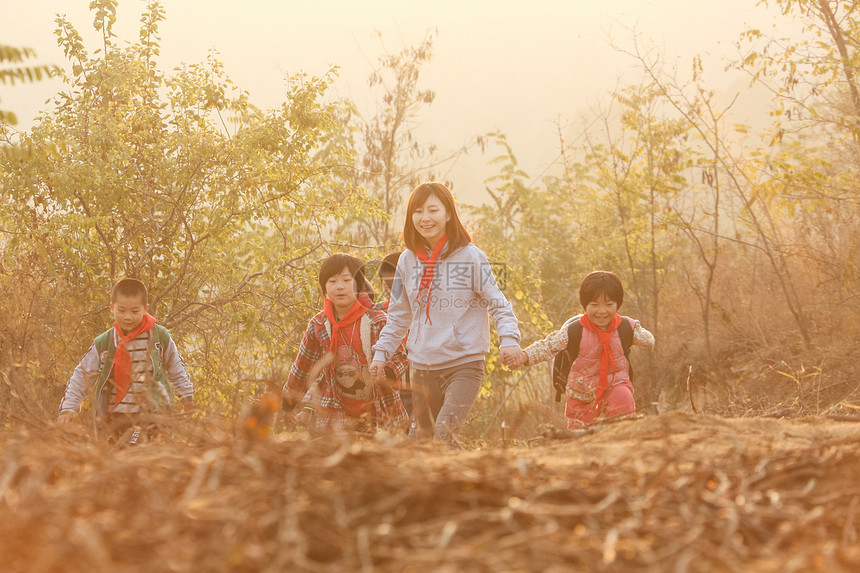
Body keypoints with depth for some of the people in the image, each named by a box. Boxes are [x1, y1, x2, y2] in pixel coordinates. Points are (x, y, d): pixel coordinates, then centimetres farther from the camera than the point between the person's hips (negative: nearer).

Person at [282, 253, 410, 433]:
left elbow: (399, 356, 0)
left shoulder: (376, 320, -7)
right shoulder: (318, 326, 0)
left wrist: (386, 373, -21)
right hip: (334, 412, 1)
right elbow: (302, 367, 14)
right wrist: (288, 403, 21)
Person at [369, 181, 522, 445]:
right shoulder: (408, 260, 9)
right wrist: (381, 352, 10)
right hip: (423, 367, 5)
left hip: (464, 364, -5)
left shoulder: (470, 257, -5)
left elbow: (497, 303, -6)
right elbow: (399, 316, 19)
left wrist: (509, 339, -22)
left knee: (444, 431, -26)